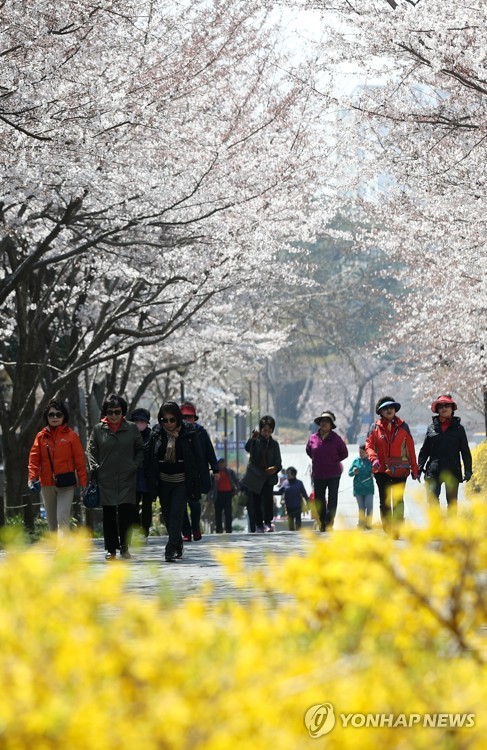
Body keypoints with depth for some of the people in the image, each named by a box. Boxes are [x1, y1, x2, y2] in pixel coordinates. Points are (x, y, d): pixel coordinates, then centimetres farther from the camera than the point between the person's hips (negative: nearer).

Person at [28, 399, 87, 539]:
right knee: (52, 521, 11)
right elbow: (34, 458, 4)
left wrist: (83, 482, -5)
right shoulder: (41, 436, 8)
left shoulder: (71, 435, 0)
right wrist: (32, 477, -10)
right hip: (47, 484, 4)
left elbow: (80, 459, -1)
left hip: (66, 483, -4)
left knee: (62, 518, -16)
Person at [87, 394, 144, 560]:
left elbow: (140, 449, 14)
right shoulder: (98, 429, 4)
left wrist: (136, 465, 1)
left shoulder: (132, 428, 5)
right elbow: (92, 450, 10)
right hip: (106, 479, 0)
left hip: (127, 479, 0)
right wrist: (95, 468, -1)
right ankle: (111, 549, 10)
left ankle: (124, 548, 3)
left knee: (126, 513, -7)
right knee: (108, 515, 3)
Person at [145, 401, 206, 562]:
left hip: (182, 482, -3)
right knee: (167, 516, 10)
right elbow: (149, 457, 5)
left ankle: (171, 549, -16)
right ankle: (178, 545, 28)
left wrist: (197, 480, -7)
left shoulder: (189, 433, -6)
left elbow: (198, 457, -2)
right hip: (163, 481, 3)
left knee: (176, 514, -13)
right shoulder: (157, 433, 0)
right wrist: (151, 480, -1)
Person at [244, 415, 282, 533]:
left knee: (268, 498, -16)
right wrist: (253, 438, -37)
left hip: (268, 477, 1)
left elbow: (278, 462, 8)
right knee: (255, 501, -1)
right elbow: (248, 448, -18)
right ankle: (259, 525, 6)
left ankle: (268, 522, -10)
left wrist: (275, 468, -15)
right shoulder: (255, 441, 4)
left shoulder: (274, 444, 11)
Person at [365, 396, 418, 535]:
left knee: (398, 500, -5)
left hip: (400, 471, -1)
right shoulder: (375, 427, 5)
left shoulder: (403, 427, 5)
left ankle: (397, 528, -3)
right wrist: (373, 458, -17)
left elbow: (410, 448, 7)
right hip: (382, 470, 1)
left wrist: (414, 469, 6)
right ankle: (388, 530, 11)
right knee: (384, 502, 5)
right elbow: (369, 445, 3)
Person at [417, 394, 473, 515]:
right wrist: (419, 469, 4)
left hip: (453, 471, 0)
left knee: (452, 502, 6)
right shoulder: (432, 427, 7)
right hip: (434, 471, 0)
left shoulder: (458, 428, 6)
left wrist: (468, 470, -1)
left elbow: (465, 452, 7)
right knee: (432, 499, -12)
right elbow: (424, 451, 10)